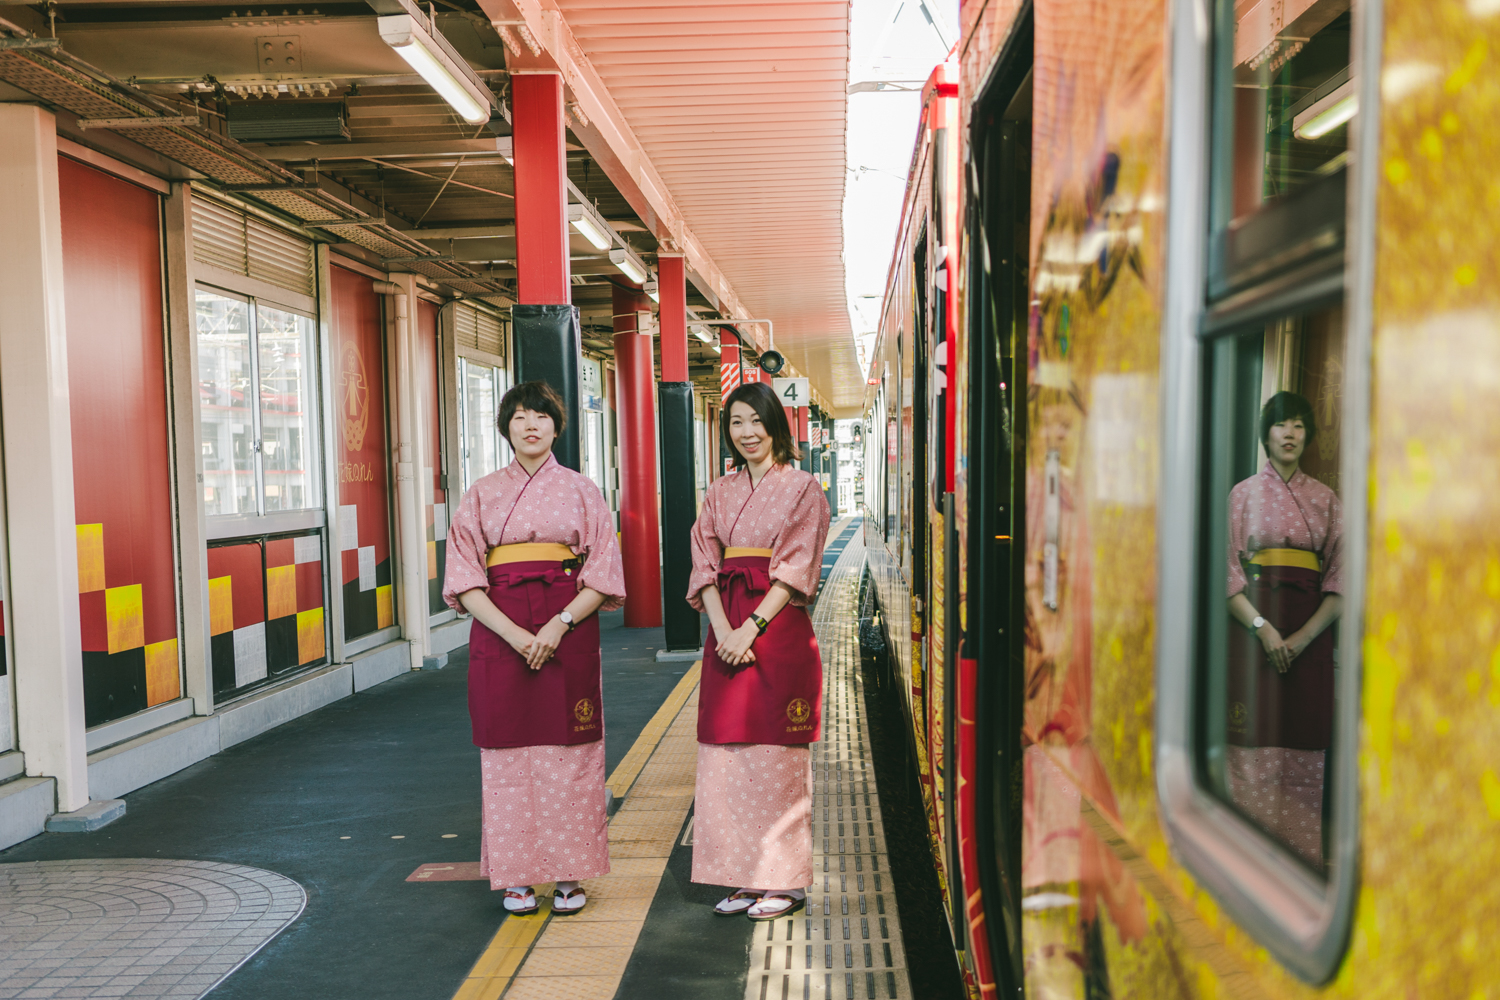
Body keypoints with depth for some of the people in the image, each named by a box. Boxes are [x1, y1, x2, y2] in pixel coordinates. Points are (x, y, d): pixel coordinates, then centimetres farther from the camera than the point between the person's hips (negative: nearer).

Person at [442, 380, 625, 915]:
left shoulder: (581, 490, 7)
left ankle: (569, 875, 12)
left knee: (567, 749, 0)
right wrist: (514, 633, -12)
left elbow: (603, 575, 2)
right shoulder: (481, 495, 8)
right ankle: (517, 876, 13)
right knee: (510, 750, 2)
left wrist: (559, 624, -13)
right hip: (499, 631, 1)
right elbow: (464, 580, 1)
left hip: (569, 627, 0)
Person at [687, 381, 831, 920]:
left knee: (775, 755, -1)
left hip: (779, 629, -4)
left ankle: (785, 881, 11)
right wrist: (722, 629, -9)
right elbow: (705, 565, 6)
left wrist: (751, 628, -16)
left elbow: (795, 568, -8)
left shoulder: (803, 489, 0)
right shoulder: (719, 493, 14)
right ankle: (745, 876, 16)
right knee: (728, 754, 5)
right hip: (727, 632, 5)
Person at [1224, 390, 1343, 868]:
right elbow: (1228, 570, -1)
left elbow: (1341, 577, 4)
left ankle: (1302, 855, 8)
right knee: (1254, 739, -5)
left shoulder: (1326, 499, 11)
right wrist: (1263, 628, -14)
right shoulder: (1244, 494, 6)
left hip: (1310, 631, 2)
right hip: (1252, 624, -2)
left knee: (1304, 742, -1)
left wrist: (1304, 636, -8)